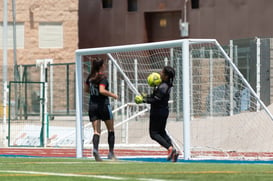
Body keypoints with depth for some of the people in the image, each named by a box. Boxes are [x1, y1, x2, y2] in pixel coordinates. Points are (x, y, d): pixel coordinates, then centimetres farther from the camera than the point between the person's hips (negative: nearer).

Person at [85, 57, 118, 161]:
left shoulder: (90, 77, 7)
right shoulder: (103, 77, -12)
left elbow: (86, 89, 17)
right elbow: (102, 90, -24)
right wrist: (113, 95, -13)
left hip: (92, 105, 5)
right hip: (103, 105, -5)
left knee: (96, 131, 1)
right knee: (111, 130, 10)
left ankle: (95, 149, -24)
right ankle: (111, 153, 8)